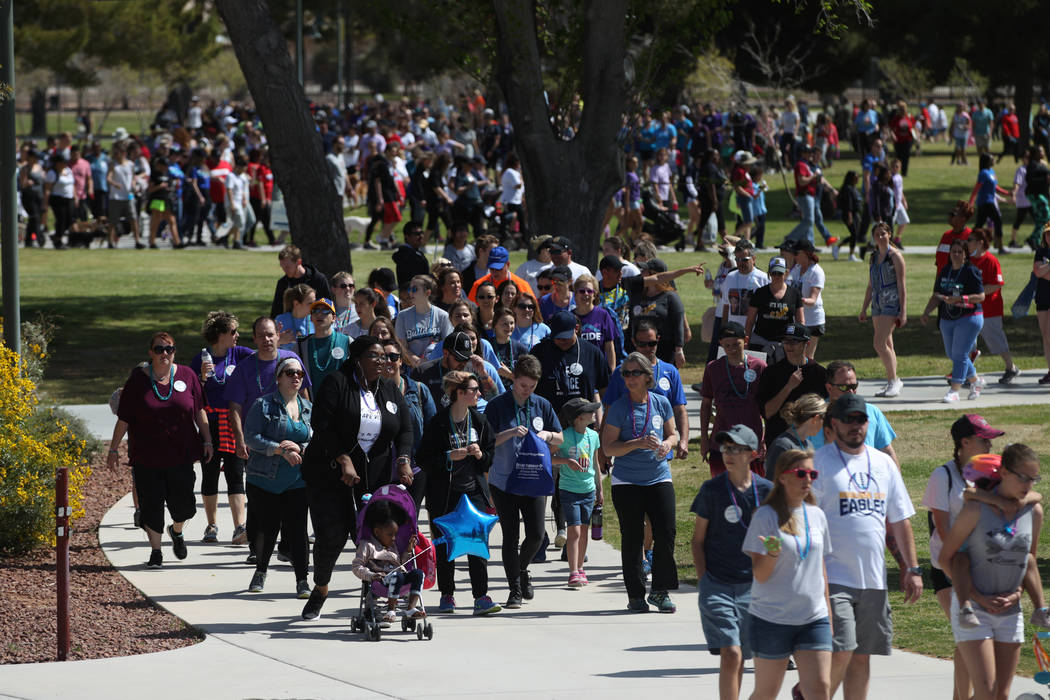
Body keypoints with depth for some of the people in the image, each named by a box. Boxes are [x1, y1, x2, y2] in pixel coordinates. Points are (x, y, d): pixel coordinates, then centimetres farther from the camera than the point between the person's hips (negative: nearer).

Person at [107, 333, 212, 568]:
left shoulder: (186, 375, 3)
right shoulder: (138, 380, -2)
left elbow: (199, 411, 11)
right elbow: (124, 419, 1)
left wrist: (207, 440, 8)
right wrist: (113, 449, 2)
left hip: (181, 454, 1)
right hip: (147, 457, -1)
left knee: (183, 505, 2)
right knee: (151, 504, -2)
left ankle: (176, 531, 35)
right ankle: (156, 551, 11)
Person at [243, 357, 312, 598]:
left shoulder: (308, 408, 10)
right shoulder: (263, 405, -3)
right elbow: (251, 436, -11)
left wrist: (299, 448, -12)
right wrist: (281, 450, -19)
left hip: (297, 482, 2)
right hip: (265, 479, -2)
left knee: (297, 528, -6)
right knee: (267, 528, 6)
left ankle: (302, 580, -3)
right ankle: (261, 571, 30)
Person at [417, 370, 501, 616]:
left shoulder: (479, 421, 6)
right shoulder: (438, 423, -7)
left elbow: (493, 458, 14)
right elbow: (423, 458, -6)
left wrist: (481, 455, -7)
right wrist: (449, 457, -17)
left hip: (473, 490, 2)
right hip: (444, 493, -2)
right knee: (445, 545, 5)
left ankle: (481, 597, -11)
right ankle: (446, 595, 18)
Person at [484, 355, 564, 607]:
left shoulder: (542, 406, 7)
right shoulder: (497, 406, -3)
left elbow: (560, 438, 14)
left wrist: (547, 435, -8)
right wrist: (511, 433, -21)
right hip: (503, 481, -3)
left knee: (536, 535, -2)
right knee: (511, 537, -1)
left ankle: (522, 568, 28)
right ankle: (515, 589, 6)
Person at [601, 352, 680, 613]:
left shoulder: (661, 403, 5)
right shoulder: (619, 408, -5)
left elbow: (673, 434, 18)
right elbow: (608, 448, -6)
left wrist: (668, 443, -5)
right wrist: (638, 444, -18)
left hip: (659, 477, 2)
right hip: (627, 481, -2)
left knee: (666, 533, -5)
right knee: (632, 538, 0)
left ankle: (660, 591, 9)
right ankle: (635, 595, 10)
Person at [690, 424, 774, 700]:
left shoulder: (766, 491, 2)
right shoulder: (712, 490, -2)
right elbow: (698, 540, 4)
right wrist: (703, 582, -2)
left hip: (752, 586, 2)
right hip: (717, 585, -2)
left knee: (739, 659, 10)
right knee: (730, 654, -14)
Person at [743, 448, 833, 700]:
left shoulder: (817, 516, 8)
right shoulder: (766, 516, -7)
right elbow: (760, 574, -10)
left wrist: (829, 612, 17)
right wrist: (772, 554, -30)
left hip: (814, 617, 4)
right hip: (771, 619, -4)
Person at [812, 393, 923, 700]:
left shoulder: (883, 464, 14)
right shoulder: (820, 462, -4)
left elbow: (900, 520, 19)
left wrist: (912, 568, 13)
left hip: (873, 579, 6)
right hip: (834, 578, -6)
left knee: (862, 655, 8)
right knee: (840, 652, -16)